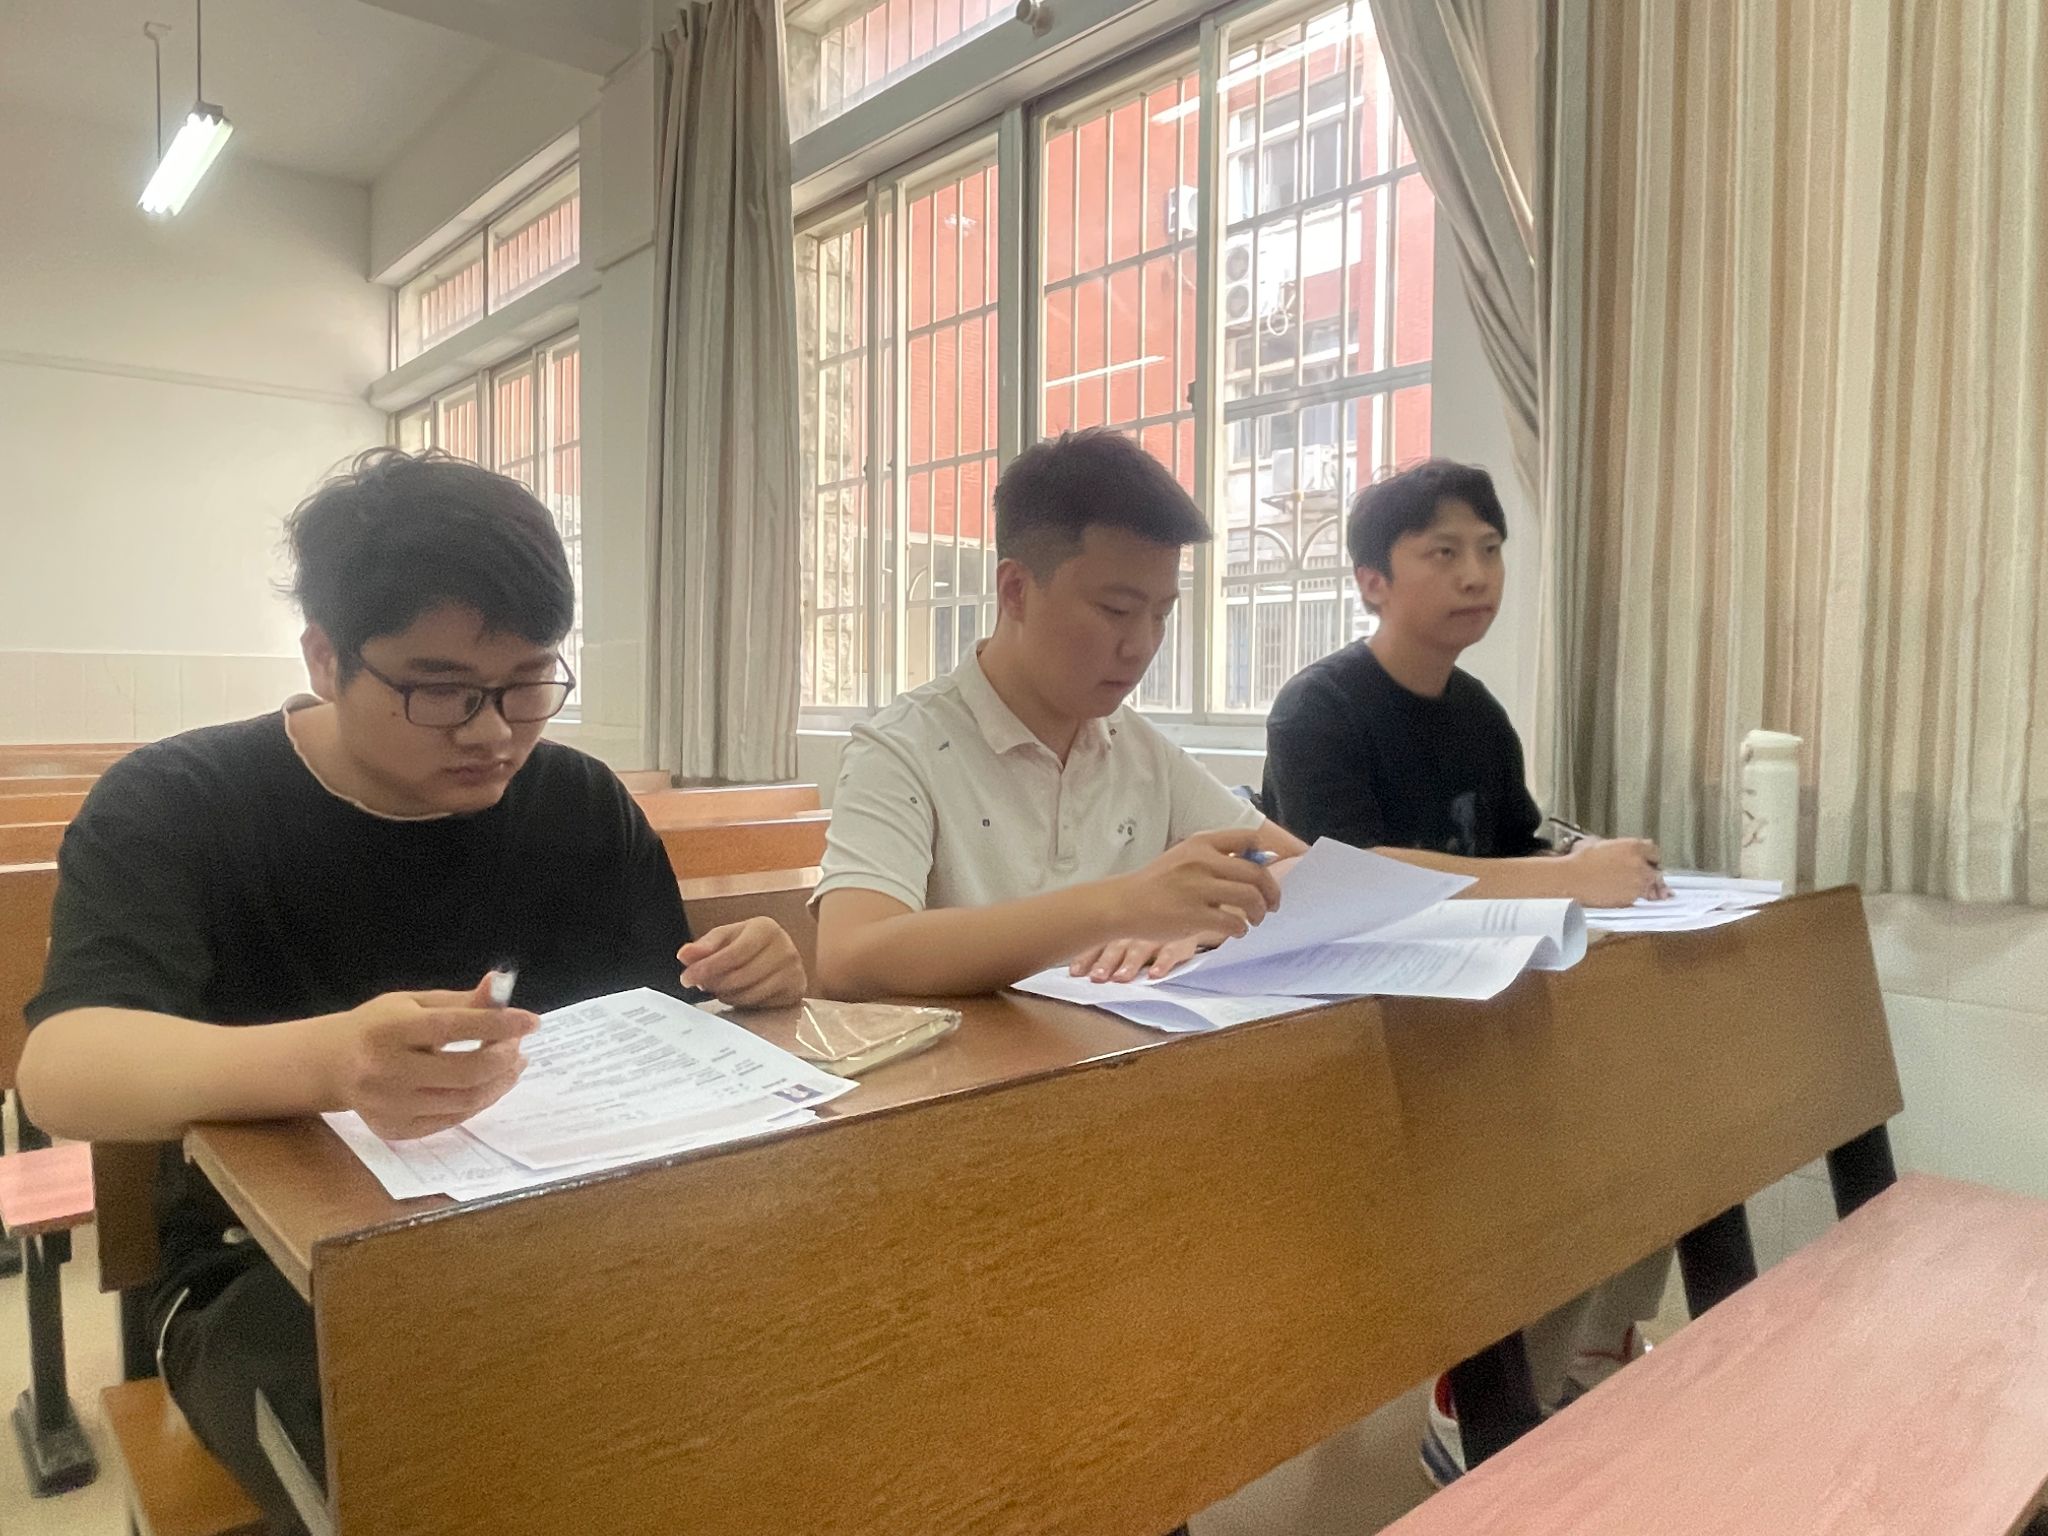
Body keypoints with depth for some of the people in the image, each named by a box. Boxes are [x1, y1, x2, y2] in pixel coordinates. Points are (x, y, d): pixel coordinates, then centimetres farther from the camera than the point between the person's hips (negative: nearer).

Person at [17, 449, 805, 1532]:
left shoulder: (582, 805, 0)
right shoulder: (175, 809, -10)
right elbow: (62, 1068, -27)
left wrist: (742, 988, -21)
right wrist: (324, 1062, -49)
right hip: (272, 1269, -3)